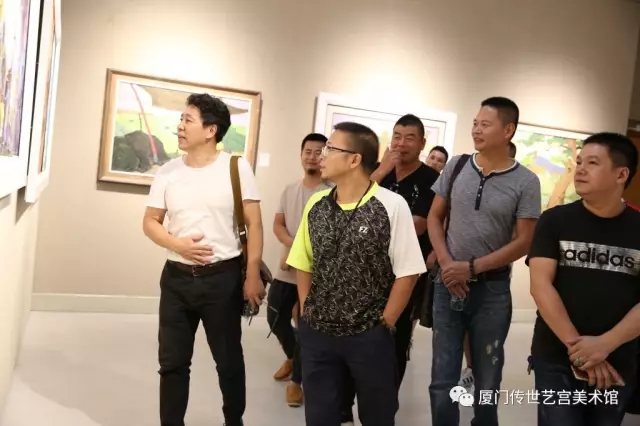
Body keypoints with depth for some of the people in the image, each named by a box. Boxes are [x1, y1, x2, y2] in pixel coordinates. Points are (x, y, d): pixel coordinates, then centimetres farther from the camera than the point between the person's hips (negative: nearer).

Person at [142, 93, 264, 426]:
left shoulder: (237, 168, -6)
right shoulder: (168, 172, 4)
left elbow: (254, 223, -6)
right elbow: (150, 222, 8)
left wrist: (253, 275, -10)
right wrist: (177, 244, -12)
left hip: (223, 277, -3)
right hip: (177, 277, 3)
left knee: (229, 359, 11)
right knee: (172, 361, 12)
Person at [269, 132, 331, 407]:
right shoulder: (289, 190, 8)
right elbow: (278, 224, 8)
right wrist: (293, 244, -13)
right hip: (286, 270, 6)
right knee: (276, 319, 16)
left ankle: (296, 380, 19)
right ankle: (292, 358, 44)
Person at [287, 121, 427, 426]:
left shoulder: (392, 206, -13)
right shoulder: (316, 205, 2)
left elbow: (407, 273, -10)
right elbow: (304, 265, 10)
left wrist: (384, 325, -7)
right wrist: (307, 315, 5)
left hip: (369, 336, -4)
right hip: (316, 333, 4)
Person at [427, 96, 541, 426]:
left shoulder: (525, 182, -7)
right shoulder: (456, 166, 1)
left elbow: (523, 242, -7)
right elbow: (434, 217, 6)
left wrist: (472, 267, -14)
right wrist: (446, 263, -8)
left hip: (492, 290, -2)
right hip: (447, 285, 2)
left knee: (487, 382, 15)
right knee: (442, 381, 11)